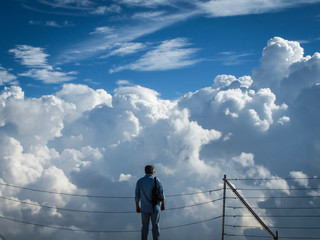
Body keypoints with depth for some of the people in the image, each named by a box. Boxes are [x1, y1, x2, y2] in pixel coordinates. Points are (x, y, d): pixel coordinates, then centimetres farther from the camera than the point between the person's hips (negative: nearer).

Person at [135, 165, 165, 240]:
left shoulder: (139, 181, -5)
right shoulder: (156, 181, -11)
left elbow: (137, 196, -1)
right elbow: (161, 194, -5)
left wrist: (137, 207, 9)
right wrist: (163, 204, 8)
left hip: (144, 208, 2)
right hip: (155, 208, -2)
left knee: (145, 226, 11)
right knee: (155, 226, 8)